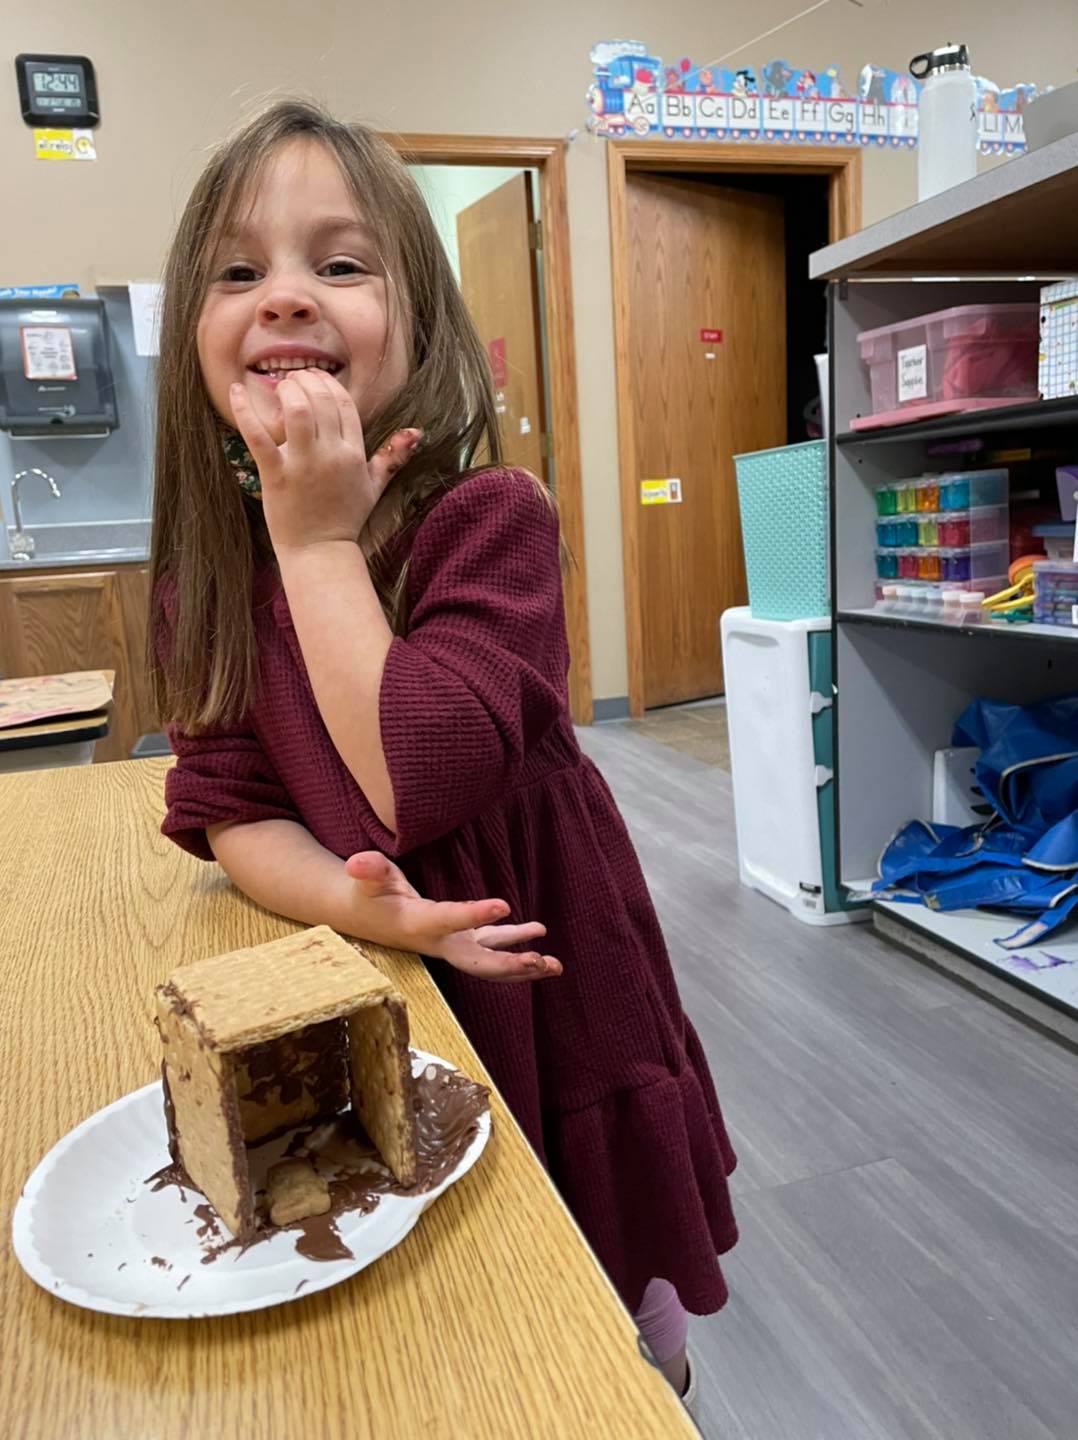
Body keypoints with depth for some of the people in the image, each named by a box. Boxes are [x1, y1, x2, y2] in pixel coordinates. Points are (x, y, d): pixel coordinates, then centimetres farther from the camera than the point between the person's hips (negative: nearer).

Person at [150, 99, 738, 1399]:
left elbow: (417, 781, -32)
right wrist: (359, 904, -25)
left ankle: (653, 1381, 53)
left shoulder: (489, 517, -22)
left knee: (615, 1343, 22)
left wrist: (319, 544, -27)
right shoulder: (207, 564, -7)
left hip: (542, 989, -3)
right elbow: (228, 811, -7)